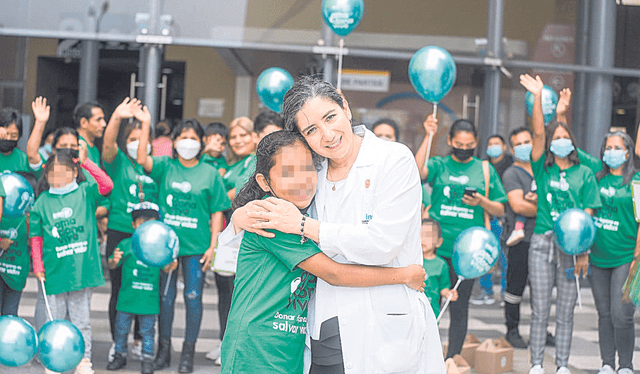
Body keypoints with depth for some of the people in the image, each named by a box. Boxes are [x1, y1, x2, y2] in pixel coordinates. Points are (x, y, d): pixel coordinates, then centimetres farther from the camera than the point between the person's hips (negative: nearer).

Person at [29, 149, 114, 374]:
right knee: (55, 320, 9)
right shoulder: (43, 202, 5)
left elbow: (107, 185, -16)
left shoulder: (85, 193, 2)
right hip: (54, 270, 1)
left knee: (81, 320, 8)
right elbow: (36, 236, 8)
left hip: (81, 268, -1)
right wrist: (38, 265, 2)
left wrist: (86, 162, -19)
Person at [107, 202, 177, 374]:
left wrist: (171, 266, -16)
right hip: (128, 296, 0)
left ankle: (147, 359, 18)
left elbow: (164, 268, 6)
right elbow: (112, 266, -2)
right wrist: (114, 260, -24)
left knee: (147, 330, 6)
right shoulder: (126, 244, -2)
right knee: (122, 327, 11)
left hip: (149, 298, 0)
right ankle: (120, 355, 29)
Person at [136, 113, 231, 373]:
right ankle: (164, 349, 21)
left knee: (193, 297, 1)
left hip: (196, 245, -1)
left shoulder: (210, 173, 3)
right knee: (166, 296, 9)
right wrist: (146, 124, -20)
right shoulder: (165, 166, 5)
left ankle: (188, 352, 12)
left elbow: (217, 212, 3)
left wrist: (212, 246, -4)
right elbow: (142, 159, -15)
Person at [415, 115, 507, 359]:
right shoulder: (439, 165, 6)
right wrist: (428, 137, -20)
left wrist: (482, 201, -9)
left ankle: (453, 359, 15)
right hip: (435, 247, -1)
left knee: (459, 306, 6)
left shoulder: (485, 170, 9)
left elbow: (500, 210, 11)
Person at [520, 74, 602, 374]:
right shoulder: (543, 168, 6)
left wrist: (583, 251, -4)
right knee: (540, 309, 2)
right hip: (543, 243, 0)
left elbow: (587, 215, 3)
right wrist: (538, 96, -19)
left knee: (566, 310, 5)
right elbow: (538, 133, -9)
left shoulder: (584, 173, 7)